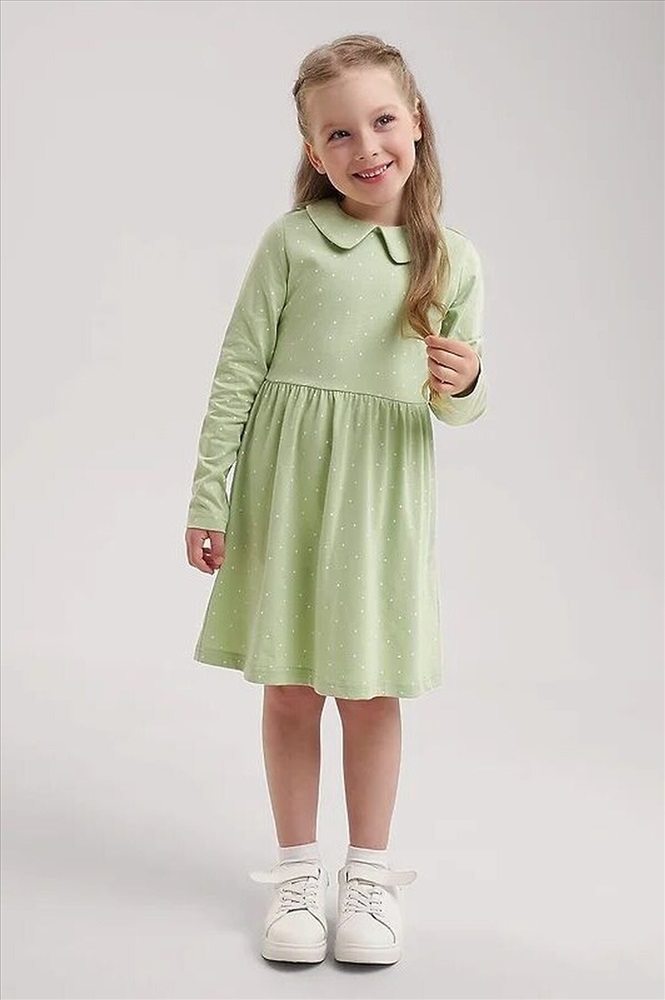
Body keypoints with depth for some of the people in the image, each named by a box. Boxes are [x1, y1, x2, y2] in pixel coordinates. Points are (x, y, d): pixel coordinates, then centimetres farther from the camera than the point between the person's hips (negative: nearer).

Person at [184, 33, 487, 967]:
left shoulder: (454, 259, 2)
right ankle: (297, 871, 26)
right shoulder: (293, 240, -4)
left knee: (372, 692, 9)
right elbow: (239, 372, -2)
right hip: (287, 484, -1)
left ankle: (370, 873, 28)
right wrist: (209, 496, -5)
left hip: (386, 494, 1)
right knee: (291, 689, 8)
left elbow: (460, 407, 7)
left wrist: (463, 385, -17)